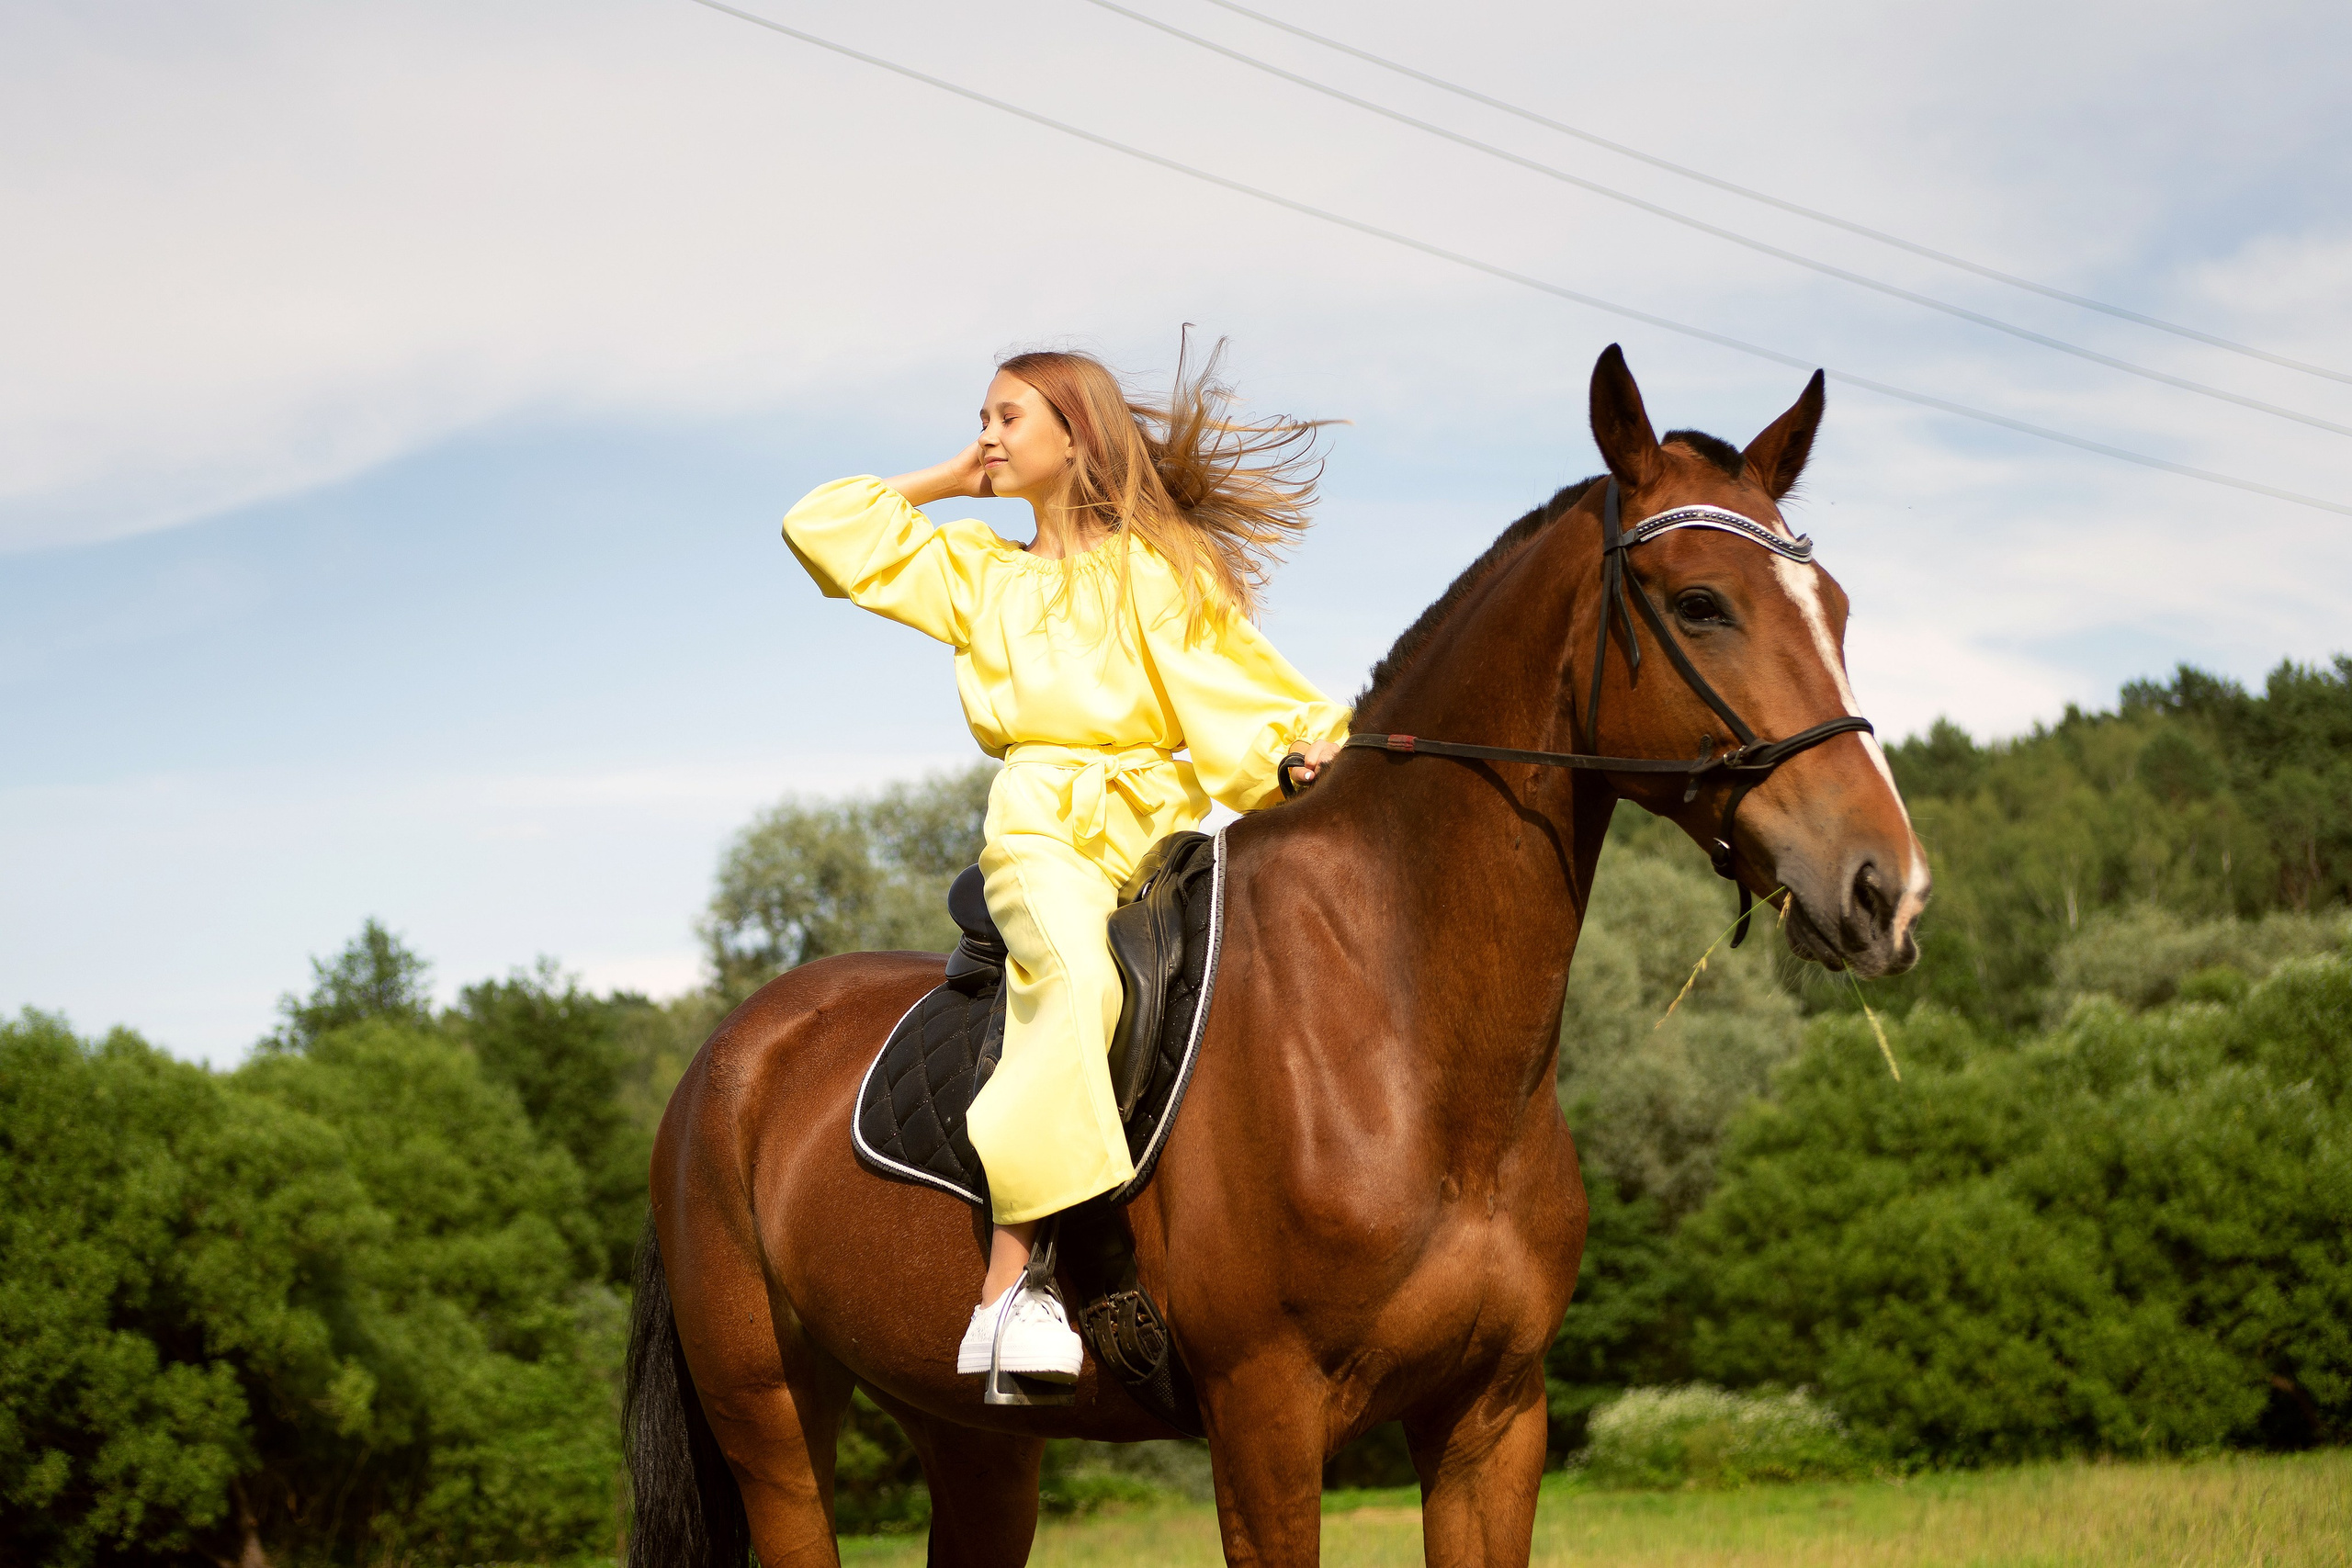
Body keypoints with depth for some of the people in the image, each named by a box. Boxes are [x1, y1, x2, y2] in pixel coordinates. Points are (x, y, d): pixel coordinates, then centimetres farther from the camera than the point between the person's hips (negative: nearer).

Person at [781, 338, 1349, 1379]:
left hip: (1158, 826, 1)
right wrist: (950, 480, 25)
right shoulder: (979, 577, 24)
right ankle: (1005, 1292, -44)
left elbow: (1242, 691, 4)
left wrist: (1308, 749, -16)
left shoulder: (1159, 566, 13)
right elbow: (819, 527, 27)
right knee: (1076, 973, -34)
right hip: (1041, 834, -1)